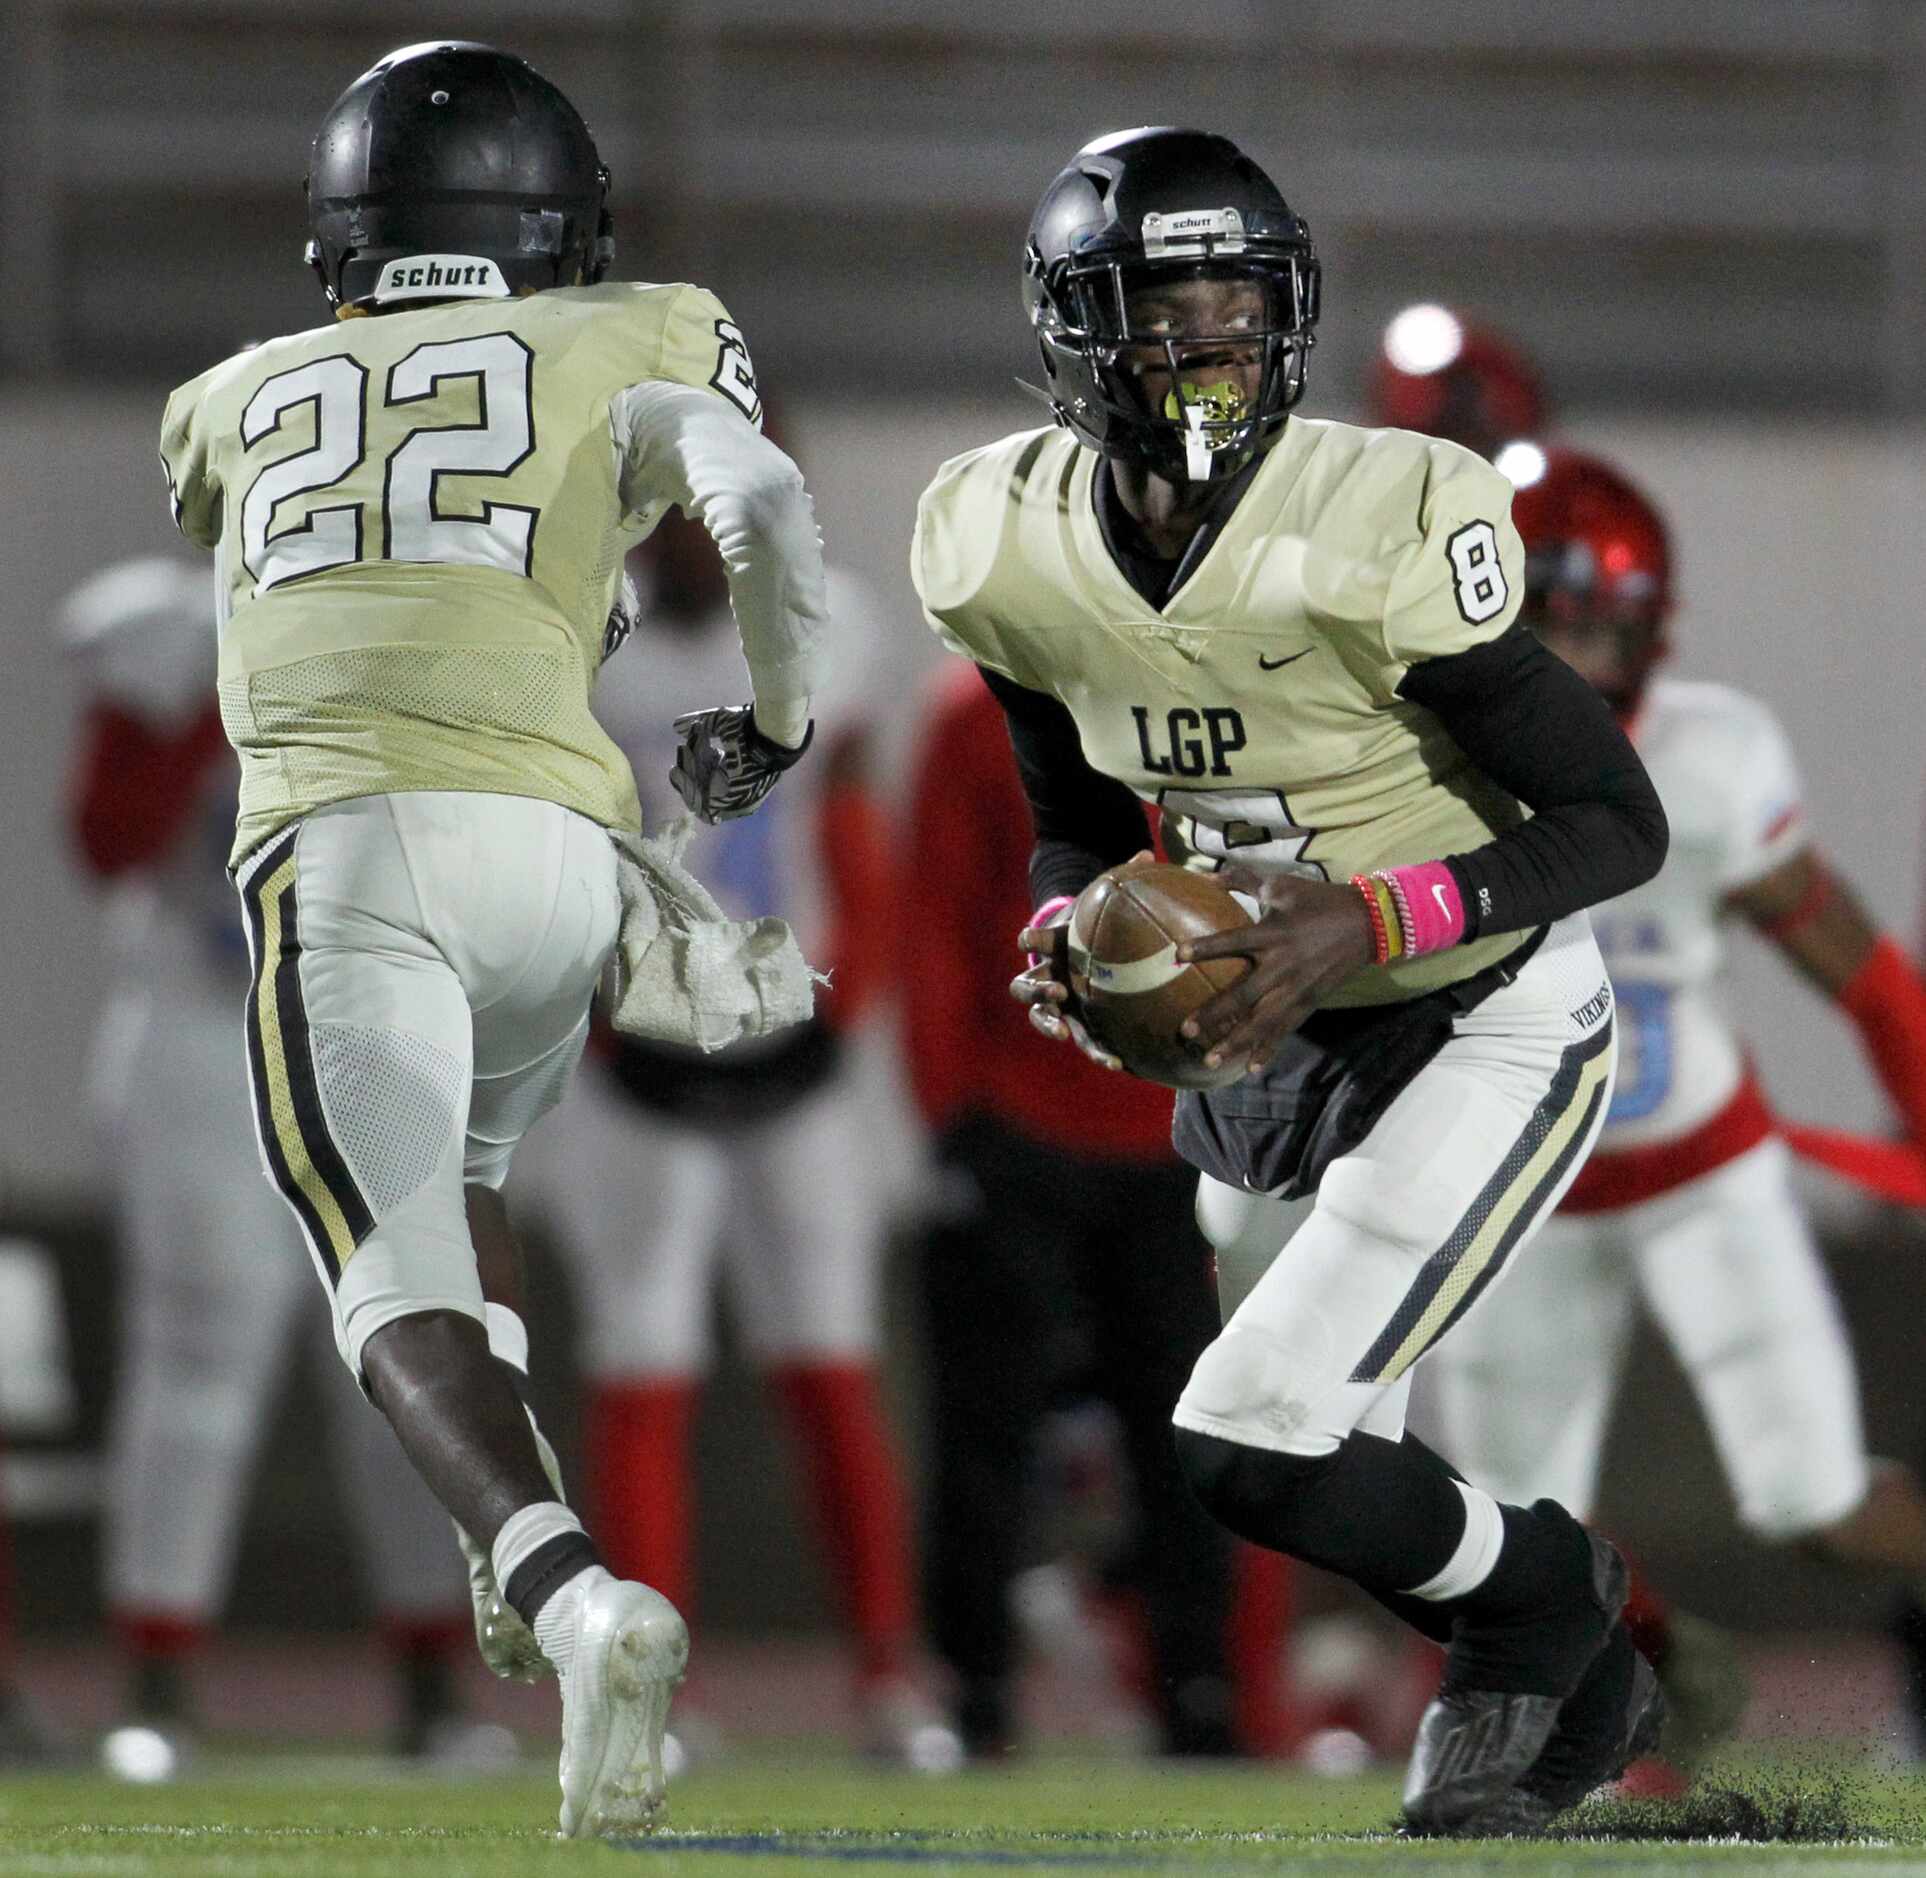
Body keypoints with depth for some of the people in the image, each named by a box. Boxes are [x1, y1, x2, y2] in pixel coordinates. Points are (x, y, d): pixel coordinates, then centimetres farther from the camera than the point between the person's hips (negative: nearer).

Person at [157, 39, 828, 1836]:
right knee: (454, 1172, 31)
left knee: (397, 1291, -9)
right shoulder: (631, 355, 19)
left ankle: (573, 1595, -36)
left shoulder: (247, 398, 27)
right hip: (550, 847, 1)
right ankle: (525, 1541, 12)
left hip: (332, 851, -1)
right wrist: (772, 729, 19)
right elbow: (768, 509, 2)